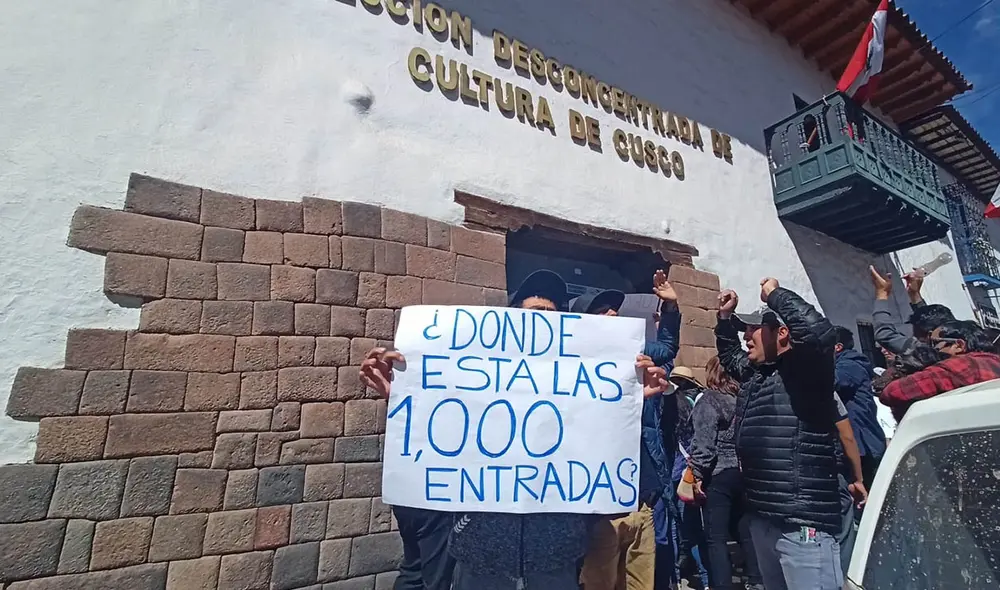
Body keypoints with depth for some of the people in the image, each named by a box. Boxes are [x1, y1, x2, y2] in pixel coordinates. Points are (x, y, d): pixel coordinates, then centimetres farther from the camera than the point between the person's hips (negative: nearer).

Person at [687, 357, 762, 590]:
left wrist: (698, 473, -10)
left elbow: (704, 440, -15)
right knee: (746, 532, 18)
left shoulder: (709, 400, -9)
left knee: (716, 538, 1)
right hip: (745, 473, 6)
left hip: (718, 474, -6)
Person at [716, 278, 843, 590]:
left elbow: (819, 331, -30)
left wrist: (775, 293, -16)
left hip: (803, 523, -9)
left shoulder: (802, 371, -10)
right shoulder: (754, 373, 13)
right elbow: (729, 355, 34)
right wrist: (726, 316, 21)